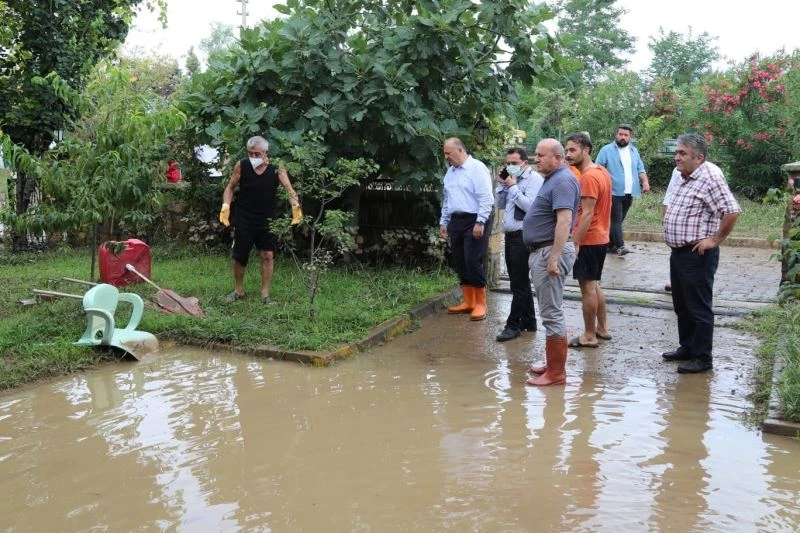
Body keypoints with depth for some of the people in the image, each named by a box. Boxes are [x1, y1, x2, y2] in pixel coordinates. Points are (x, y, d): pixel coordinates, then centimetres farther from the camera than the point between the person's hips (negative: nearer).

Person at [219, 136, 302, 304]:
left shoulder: (277, 169, -12)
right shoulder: (241, 166, -10)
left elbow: (289, 189, -23)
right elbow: (230, 188, 2)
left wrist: (295, 207, -42)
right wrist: (225, 206, -14)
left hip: (267, 219, 0)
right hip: (244, 219, 0)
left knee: (268, 255, -1)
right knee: (239, 256, 8)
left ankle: (265, 294, 12)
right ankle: (238, 290, 29)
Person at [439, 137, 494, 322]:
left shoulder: (477, 168, -10)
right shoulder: (450, 172, 15)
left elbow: (485, 197, -16)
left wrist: (480, 222, -21)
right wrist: (443, 222, 17)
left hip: (474, 220, -8)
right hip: (456, 221, 8)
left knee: (473, 261, -9)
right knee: (460, 262, 9)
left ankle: (480, 304, 3)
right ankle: (468, 301, 20)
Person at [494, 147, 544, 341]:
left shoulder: (534, 179, -9)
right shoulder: (511, 179, 15)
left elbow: (529, 205, -21)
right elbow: (500, 204, 16)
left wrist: (513, 186, -16)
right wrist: (502, 185, 3)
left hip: (523, 236, -9)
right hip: (511, 235, 9)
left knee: (519, 283, -4)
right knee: (520, 282, 15)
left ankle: (513, 325, 2)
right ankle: (528, 322, 25)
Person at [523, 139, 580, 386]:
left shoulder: (563, 181, -17)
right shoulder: (552, 179, 16)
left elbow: (564, 221, -26)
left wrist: (554, 258, -30)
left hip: (550, 252, -11)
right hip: (541, 251, 11)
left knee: (552, 312, -6)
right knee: (551, 311, 16)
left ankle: (556, 372, 1)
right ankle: (553, 363, 27)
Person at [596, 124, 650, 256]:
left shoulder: (634, 151, 17)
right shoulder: (607, 150, -1)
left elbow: (640, 169, 18)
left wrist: (645, 182, 1)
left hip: (629, 193, 6)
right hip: (614, 192, -6)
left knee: (618, 220, 10)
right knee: (616, 219, -13)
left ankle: (611, 245, 17)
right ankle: (620, 246, -18)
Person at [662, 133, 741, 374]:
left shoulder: (710, 178, -17)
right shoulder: (684, 178, 11)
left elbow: (732, 211, -24)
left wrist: (714, 240, -18)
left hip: (697, 255, -9)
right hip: (678, 253, 9)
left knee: (699, 308, 0)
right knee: (681, 306, 18)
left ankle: (702, 358, 9)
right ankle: (686, 348, 31)